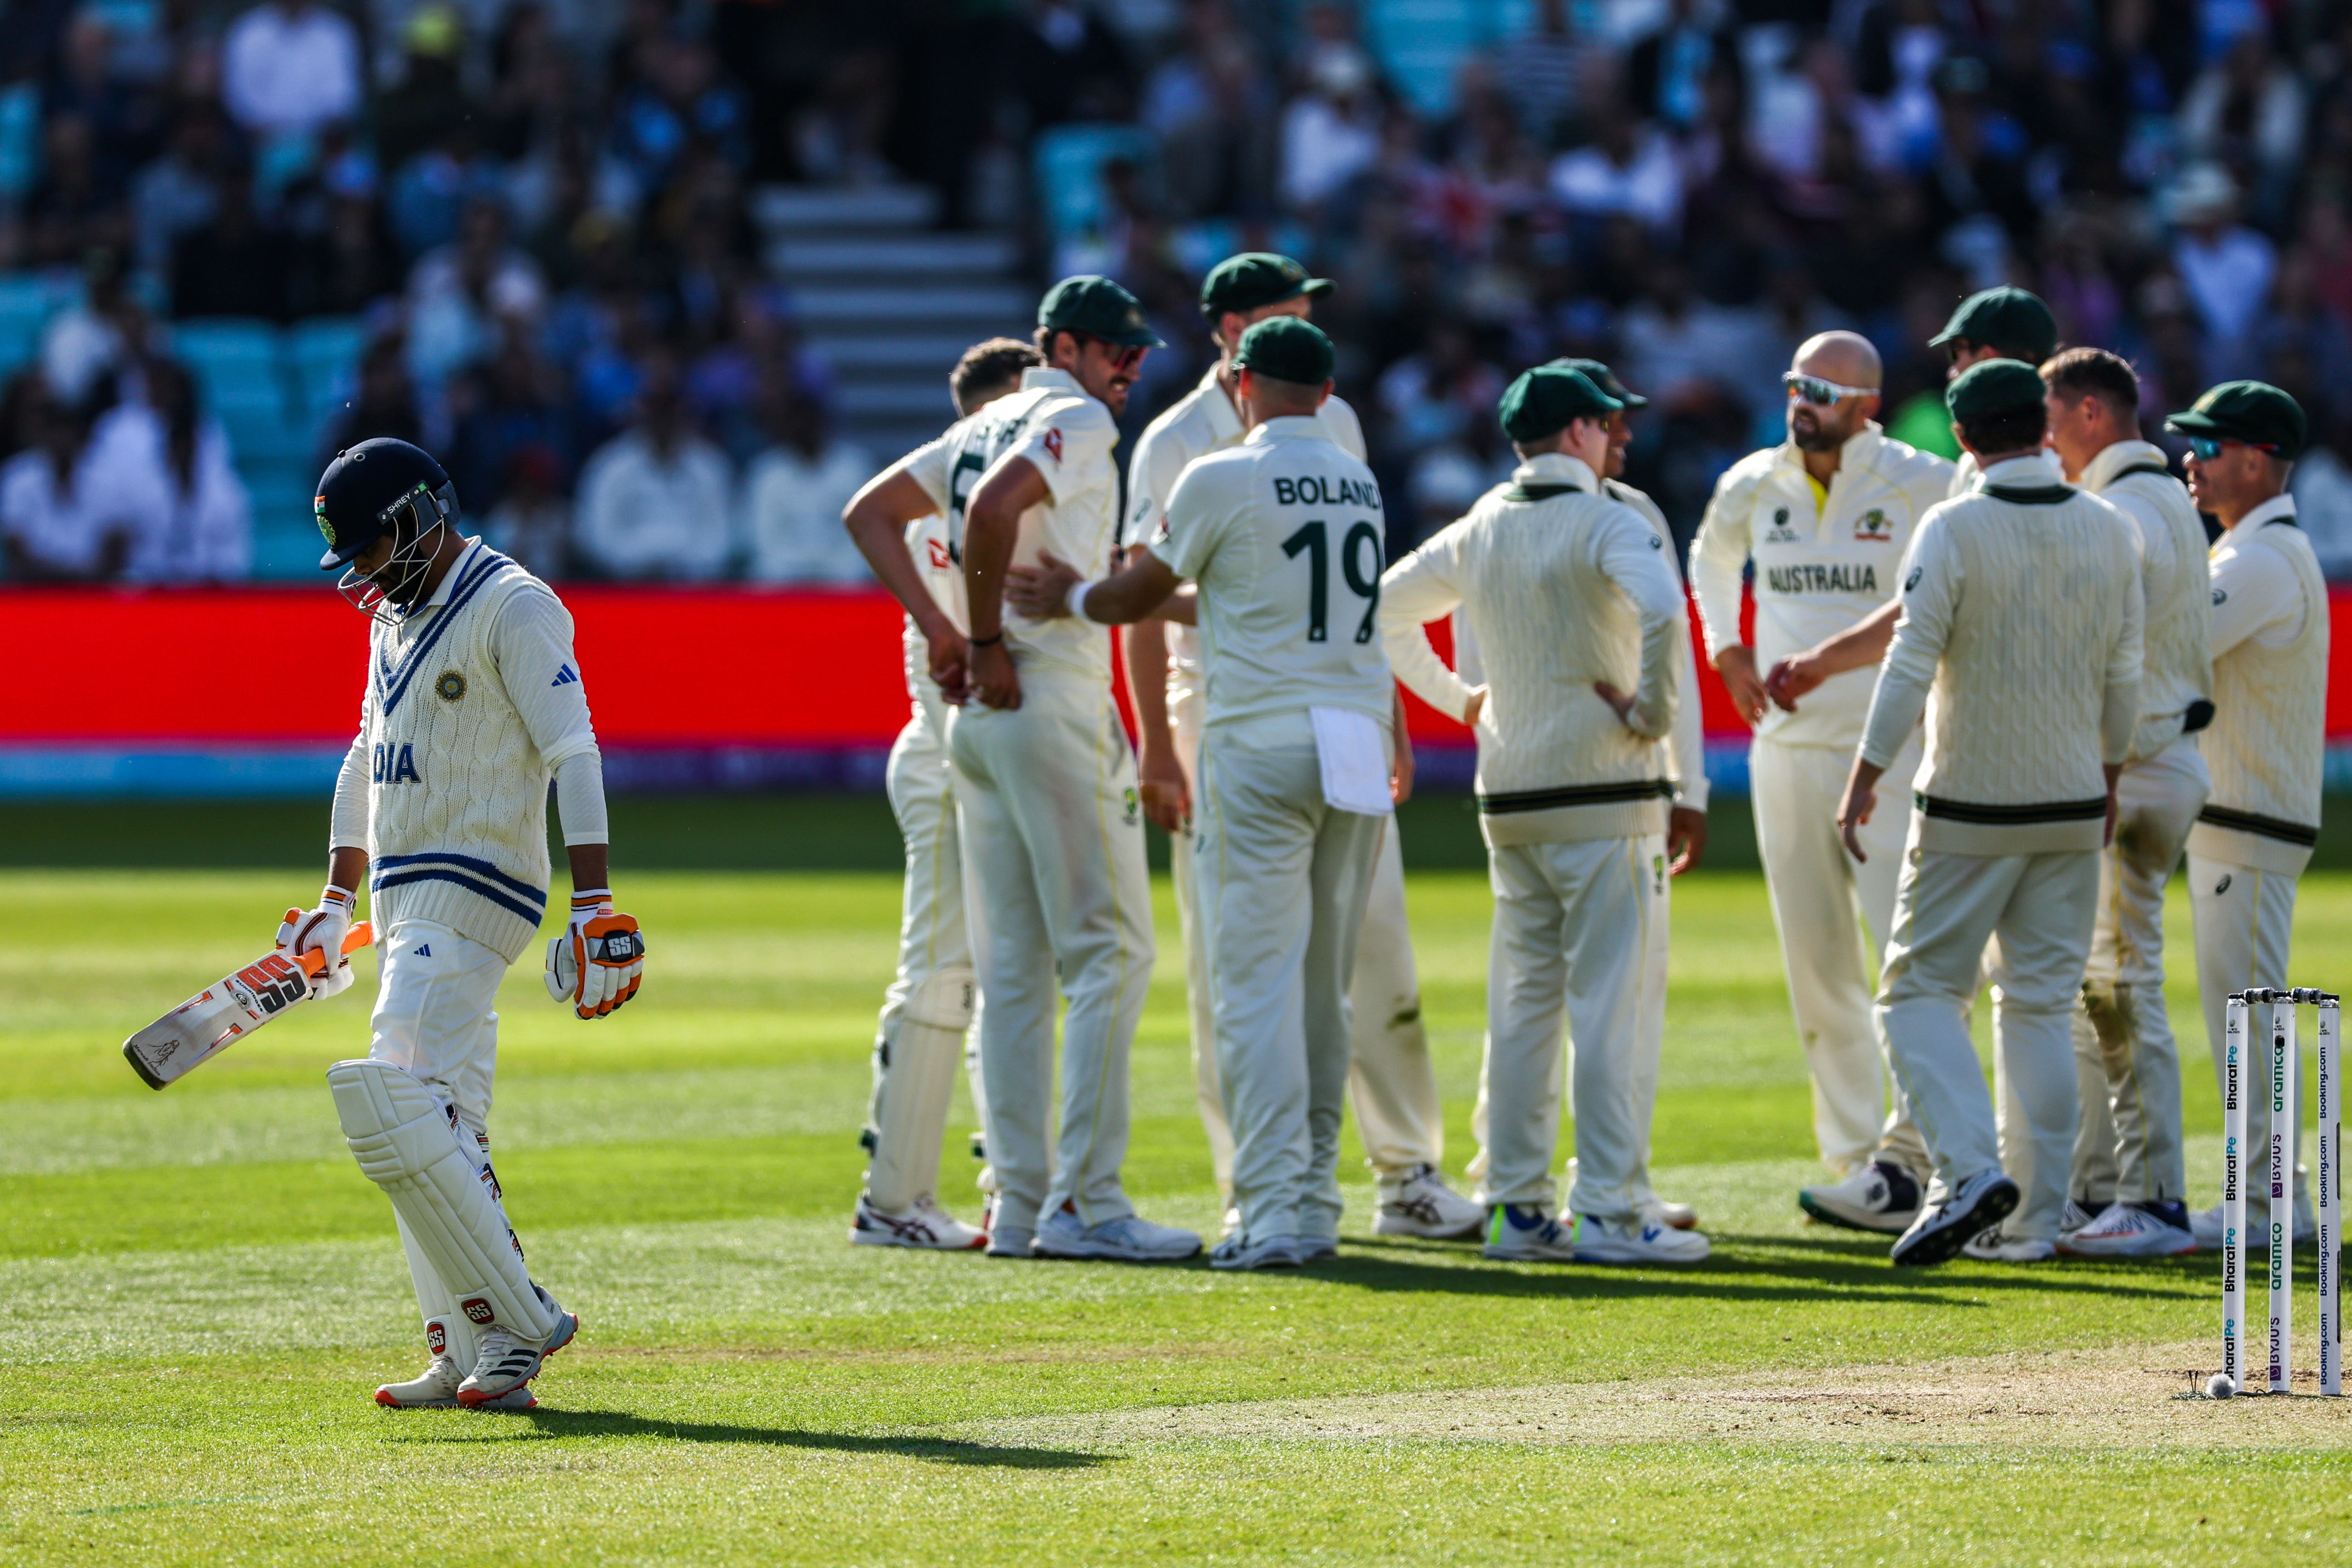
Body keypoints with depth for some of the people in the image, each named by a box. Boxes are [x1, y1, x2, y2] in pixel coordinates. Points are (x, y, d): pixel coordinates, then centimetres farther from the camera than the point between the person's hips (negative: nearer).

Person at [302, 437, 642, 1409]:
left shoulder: (512, 608, -11)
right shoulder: (396, 617, 18)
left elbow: (573, 754, -18)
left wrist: (594, 905, -26)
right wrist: (336, 901, 29)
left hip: (475, 889, -9)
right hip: (404, 897, 9)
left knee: (399, 1110, -19)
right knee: (439, 1129, 7)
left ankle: (513, 1324, -17)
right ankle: (467, 1357, 7)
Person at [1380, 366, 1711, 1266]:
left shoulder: (1481, 531, 11)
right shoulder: (1605, 524, -9)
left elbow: (1386, 610, 20)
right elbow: (1661, 609, -28)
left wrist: (1456, 698, 21)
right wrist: (1652, 711, -16)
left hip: (1508, 796, 7)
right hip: (1602, 789, -7)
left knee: (1523, 1001, 12)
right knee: (1611, 1000, -6)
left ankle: (1516, 1206, 11)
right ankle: (1607, 1214, -10)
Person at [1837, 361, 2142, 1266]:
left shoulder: (1953, 529, -12)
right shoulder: (2110, 532, 2)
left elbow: (1910, 664, -16)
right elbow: (2123, 679, 8)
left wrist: (1865, 779, -11)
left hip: (1968, 812, -4)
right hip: (2073, 809, 4)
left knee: (1922, 989, 4)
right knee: (2043, 1005, 10)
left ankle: (1969, 1166, -17)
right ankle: (2031, 1221, 9)